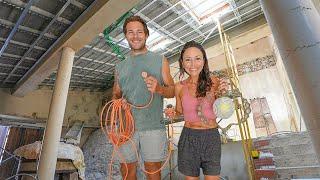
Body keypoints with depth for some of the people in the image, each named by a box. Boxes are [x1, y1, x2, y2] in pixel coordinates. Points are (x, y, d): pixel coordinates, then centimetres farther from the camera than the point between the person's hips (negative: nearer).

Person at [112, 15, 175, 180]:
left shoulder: (160, 60, 8)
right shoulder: (120, 66, 15)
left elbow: (172, 91, 6)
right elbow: (116, 94, 18)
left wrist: (158, 88, -15)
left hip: (153, 126, -2)